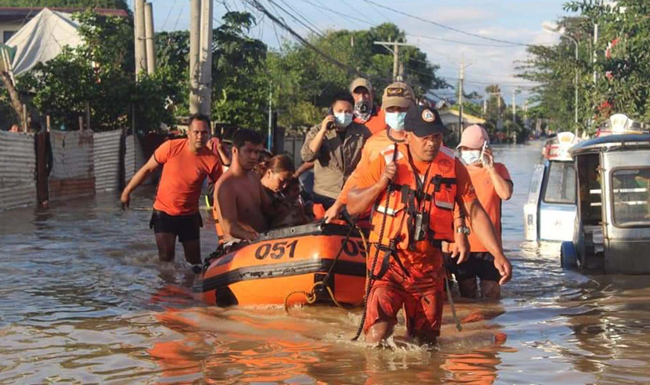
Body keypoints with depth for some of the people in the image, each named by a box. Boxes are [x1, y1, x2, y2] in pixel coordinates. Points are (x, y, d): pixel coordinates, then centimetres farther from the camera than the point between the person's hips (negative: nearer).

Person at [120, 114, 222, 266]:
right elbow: (147, 169, -4)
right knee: (166, 258, -11)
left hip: (190, 216, 1)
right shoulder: (171, 147, -17)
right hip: (164, 213, -1)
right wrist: (127, 191, 3)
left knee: (194, 261, 11)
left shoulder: (212, 160, -16)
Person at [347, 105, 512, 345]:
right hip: (388, 262, -3)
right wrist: (381, 183, -18)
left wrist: (498, 254, -9)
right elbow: (352, 206, -2)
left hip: (428, 264, 3)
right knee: (377, 334, -18)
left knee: (426, 340, 10)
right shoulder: (386, 162, -7)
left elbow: (474, 212, 1)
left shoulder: (452, 167, -1)